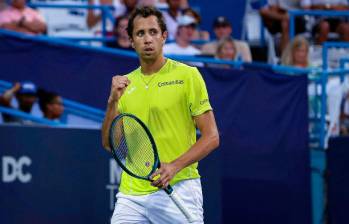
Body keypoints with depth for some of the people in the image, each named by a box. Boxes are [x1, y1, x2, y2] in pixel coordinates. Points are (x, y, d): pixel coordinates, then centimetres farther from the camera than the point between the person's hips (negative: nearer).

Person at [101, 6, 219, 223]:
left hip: (177, 188, -4)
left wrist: (175, 166, -19)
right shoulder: (125, 85, 12)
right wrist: (113, 101, -7)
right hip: (131, 194, 4)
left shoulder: (187, 75, -1)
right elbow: (109, 144, 7)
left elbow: (211, 137, -5)